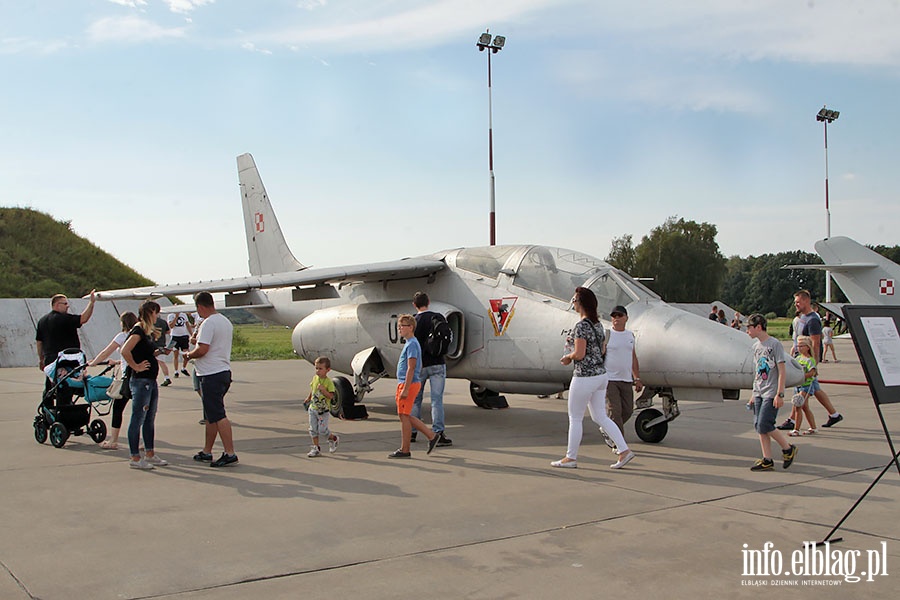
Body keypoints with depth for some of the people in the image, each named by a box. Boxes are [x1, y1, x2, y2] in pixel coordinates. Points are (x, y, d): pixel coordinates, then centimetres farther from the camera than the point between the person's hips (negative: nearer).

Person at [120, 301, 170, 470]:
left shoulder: (147, 331, 15)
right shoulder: (138, 330, -14)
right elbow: (125, 351, -28)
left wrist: (160, 351, 8)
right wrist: (136, 366, -19)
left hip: (151, 381, 10)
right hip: (141, 381, -10)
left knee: (150, 419, 15)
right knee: (138, 420, -3)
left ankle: (150, 454, 23)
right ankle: (135, 458, 3)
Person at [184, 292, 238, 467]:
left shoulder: (208, 323, -16)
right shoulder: (226, 322, 14)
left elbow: (202, 349, -22)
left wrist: (189, 355, -4)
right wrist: (198, 339, 26)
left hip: (211, 375, -10)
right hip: (224, 372, 10)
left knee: (218, 416, -8)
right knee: (211, 415, 17)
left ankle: (230, 453, -9)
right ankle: (206, 452, 25)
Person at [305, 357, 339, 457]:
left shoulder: (328, 382, -15)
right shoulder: (315, 378, 3)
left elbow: (331, 396, -19)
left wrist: (323, 389, -30)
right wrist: (308, 399, 31)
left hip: (324, 411, -6)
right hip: (313, 408, 6)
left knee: (322, 430, -6)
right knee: (313, 430, 6)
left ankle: (333, 438, 23)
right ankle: (316, 449, 15)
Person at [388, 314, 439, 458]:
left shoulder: (411, 344, -14)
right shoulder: (410, 343, 17)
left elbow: (411, 368, -20)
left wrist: (405, 389, -22)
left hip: (409, 384, -10)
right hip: (404, 384, 10)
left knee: (404, 416, -3)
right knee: (404, 415, 13)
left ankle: (405, 450, 5)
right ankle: (431, 435, 17)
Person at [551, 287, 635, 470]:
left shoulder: (582, 326, -17)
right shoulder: (598, 324, 10)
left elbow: (579, 354, -22)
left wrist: (568, 357, -2)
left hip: (585, 377, -9)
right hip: (601, 374, 9)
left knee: (575, 418, 4)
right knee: (600, 417, 14)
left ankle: (571, 457, 14)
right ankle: (624, 451, 9)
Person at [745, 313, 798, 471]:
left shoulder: (775, 344, -10)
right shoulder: (756, 346, 13)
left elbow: (781, 371, -12)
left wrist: (780, 394, -16)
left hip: (771, 393, -8)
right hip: (759, 393, 8)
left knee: (764, 425, -12)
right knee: (759, 426, 3)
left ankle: (788, 449, 7)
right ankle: (767, 460, 8)